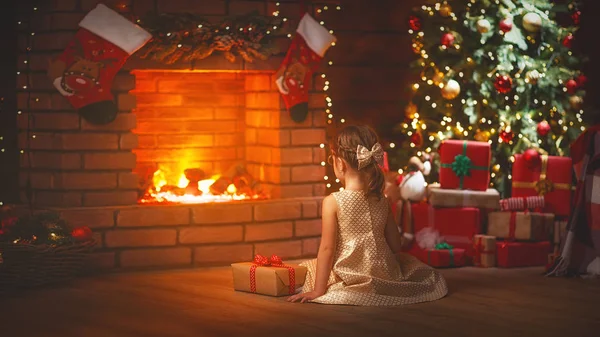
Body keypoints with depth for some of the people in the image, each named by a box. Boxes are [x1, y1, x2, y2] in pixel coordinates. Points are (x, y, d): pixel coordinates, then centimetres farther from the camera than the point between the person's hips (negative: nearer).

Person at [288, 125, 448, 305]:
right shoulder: (382, 201, 2)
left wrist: (318, 290, -8)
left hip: (351, 277, -3)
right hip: (386, 273, 3)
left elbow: (327, 248, -12)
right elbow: (396, 246, 7)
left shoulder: (332, 202, -12)